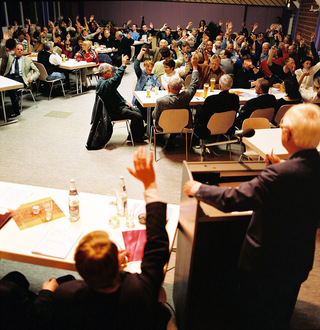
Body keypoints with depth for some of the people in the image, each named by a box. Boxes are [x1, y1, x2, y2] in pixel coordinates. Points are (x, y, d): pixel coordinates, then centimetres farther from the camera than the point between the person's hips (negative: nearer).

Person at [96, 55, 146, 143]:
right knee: (138, 116, -16)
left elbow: (117, 95, 20)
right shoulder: (104, 84, -22)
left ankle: (132, 135, 18)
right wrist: (123, 65, -32)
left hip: (118, 106, 11)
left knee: (137, 110, 16)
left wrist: (125, 102, 10)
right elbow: (117, 79, -37)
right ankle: (137, 137, 4)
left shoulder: (103, 82, 14)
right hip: (114, 112, -11)